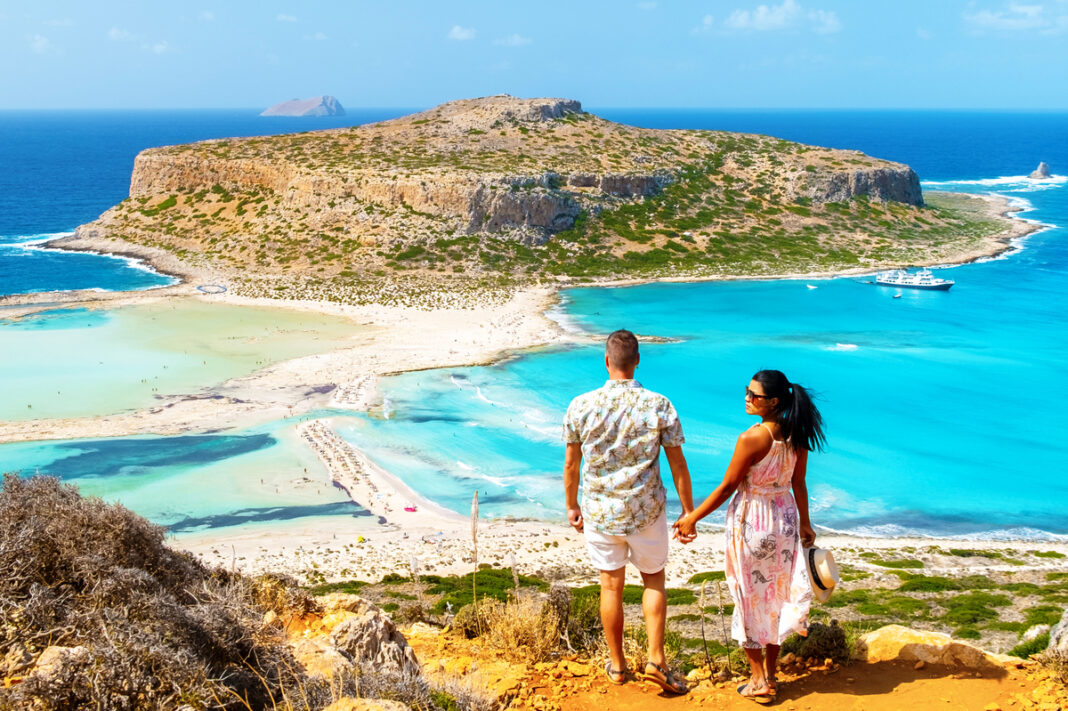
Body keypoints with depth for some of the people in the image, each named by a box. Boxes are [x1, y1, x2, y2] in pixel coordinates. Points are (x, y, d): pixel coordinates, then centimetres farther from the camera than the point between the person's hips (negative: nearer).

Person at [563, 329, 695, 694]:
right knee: (654, 580, 18)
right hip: (647, 510, 0)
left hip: (599, 512, 1)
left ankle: (617, 665, 26)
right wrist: (688, 512, 4)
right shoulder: (659, 406, -11)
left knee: (611, 586, 14)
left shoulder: (581, 406, -10)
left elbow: (571, 465, -1)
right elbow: (678, 464, -6)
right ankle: (656, 660, 9)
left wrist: (571, 507, 14)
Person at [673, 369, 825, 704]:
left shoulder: (752, 438, -24)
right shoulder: (797, 435, -4)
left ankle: (759, 681, 16)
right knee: (775, 596, 17)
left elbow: (726, 487, -17)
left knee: (750, 599, 9)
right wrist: (804, 524, 20)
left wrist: (691, 519, -7)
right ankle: (770, 675, 26)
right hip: (785, 518, 6)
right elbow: (799, 485, 6)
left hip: (751, 521, -6)